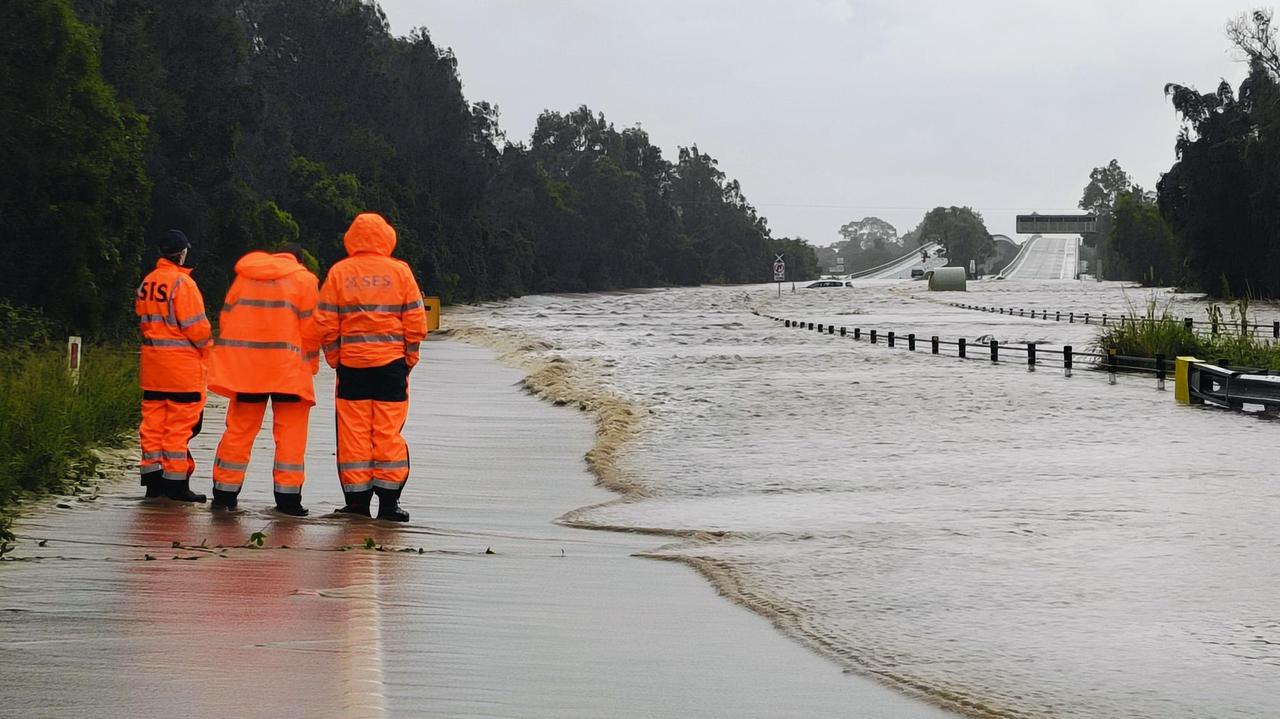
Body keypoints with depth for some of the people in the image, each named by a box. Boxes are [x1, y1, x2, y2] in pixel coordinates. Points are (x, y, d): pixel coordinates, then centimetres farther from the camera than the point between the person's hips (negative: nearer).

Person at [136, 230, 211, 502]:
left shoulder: (147, 283, 9)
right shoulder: (182, 282, -13)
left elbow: (142, 320, 14)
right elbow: (196, 326, -14)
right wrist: (205, 350, 2)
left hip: (152, 360, 7)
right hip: (182, 362, -7)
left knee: (153, 419, 11)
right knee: (180, 423, -2)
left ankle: (152, 477, 14)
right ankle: (175, 481, -2)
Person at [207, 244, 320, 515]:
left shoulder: (243, 277, 15)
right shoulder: (304, 280, 3)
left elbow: (225, 318, 13)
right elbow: (310, 327, -3)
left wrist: (233, 356, 17)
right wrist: (310, 364, 7)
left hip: (244, 367, 4)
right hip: (287, 370, -4)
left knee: (239, 428, 10)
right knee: (290, 431, 2)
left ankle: (224, 492, 11)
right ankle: (287, 496, -2)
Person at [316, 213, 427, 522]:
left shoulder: (339, 272, 0)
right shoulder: (400, 271, -1)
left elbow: (325, 322, -1)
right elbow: (416, 322, 0)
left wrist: (333, 357, 10)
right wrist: (409, 357, 10)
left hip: (351, 363, 0)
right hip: (391, 362, 0)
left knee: (354, 431, 5)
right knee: (389, 431, 3)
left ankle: (357, 497, 6)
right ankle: (389, 500, 2)